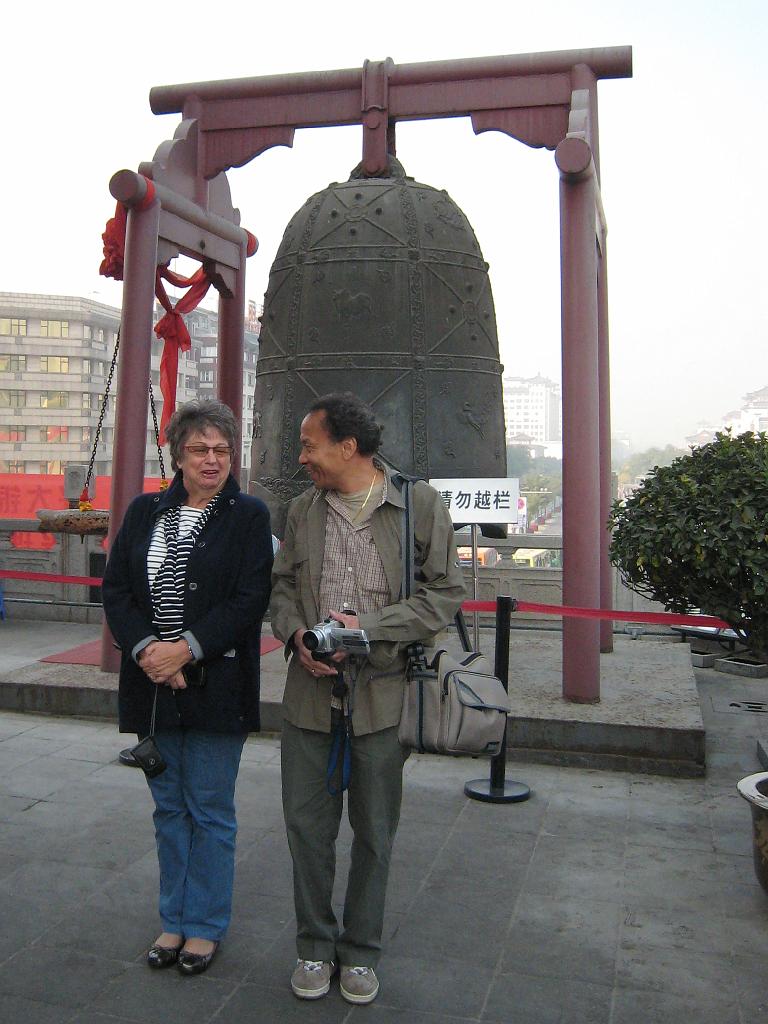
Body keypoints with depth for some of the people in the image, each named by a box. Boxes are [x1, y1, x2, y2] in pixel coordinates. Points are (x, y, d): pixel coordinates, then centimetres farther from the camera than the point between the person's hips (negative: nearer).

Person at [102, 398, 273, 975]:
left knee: (210, 811, 7)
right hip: (154, 685, 4)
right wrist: (144, 649, -11)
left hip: (216, 685, -4)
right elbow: (115, 589, 4)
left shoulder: (249, 516, -3)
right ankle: (175, 920, 32)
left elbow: (251, 599, -11)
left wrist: (187, 648, -18)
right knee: (169, 808, 16)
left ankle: (206, 926, 24)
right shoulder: (145, 512, 9)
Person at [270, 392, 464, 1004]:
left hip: (383, 694, -3)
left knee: (374, 833, 12)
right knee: (308, 826, 11)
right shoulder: (302, 510, 7)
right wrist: (295, 634, -7)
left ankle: (361, 951, 32)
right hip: (311, 693, 3)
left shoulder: (422, 505, -6)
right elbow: (282, 584, 13)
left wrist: (368, 626, -17)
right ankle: (315, 945, 33)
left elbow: (445, 594, -7)